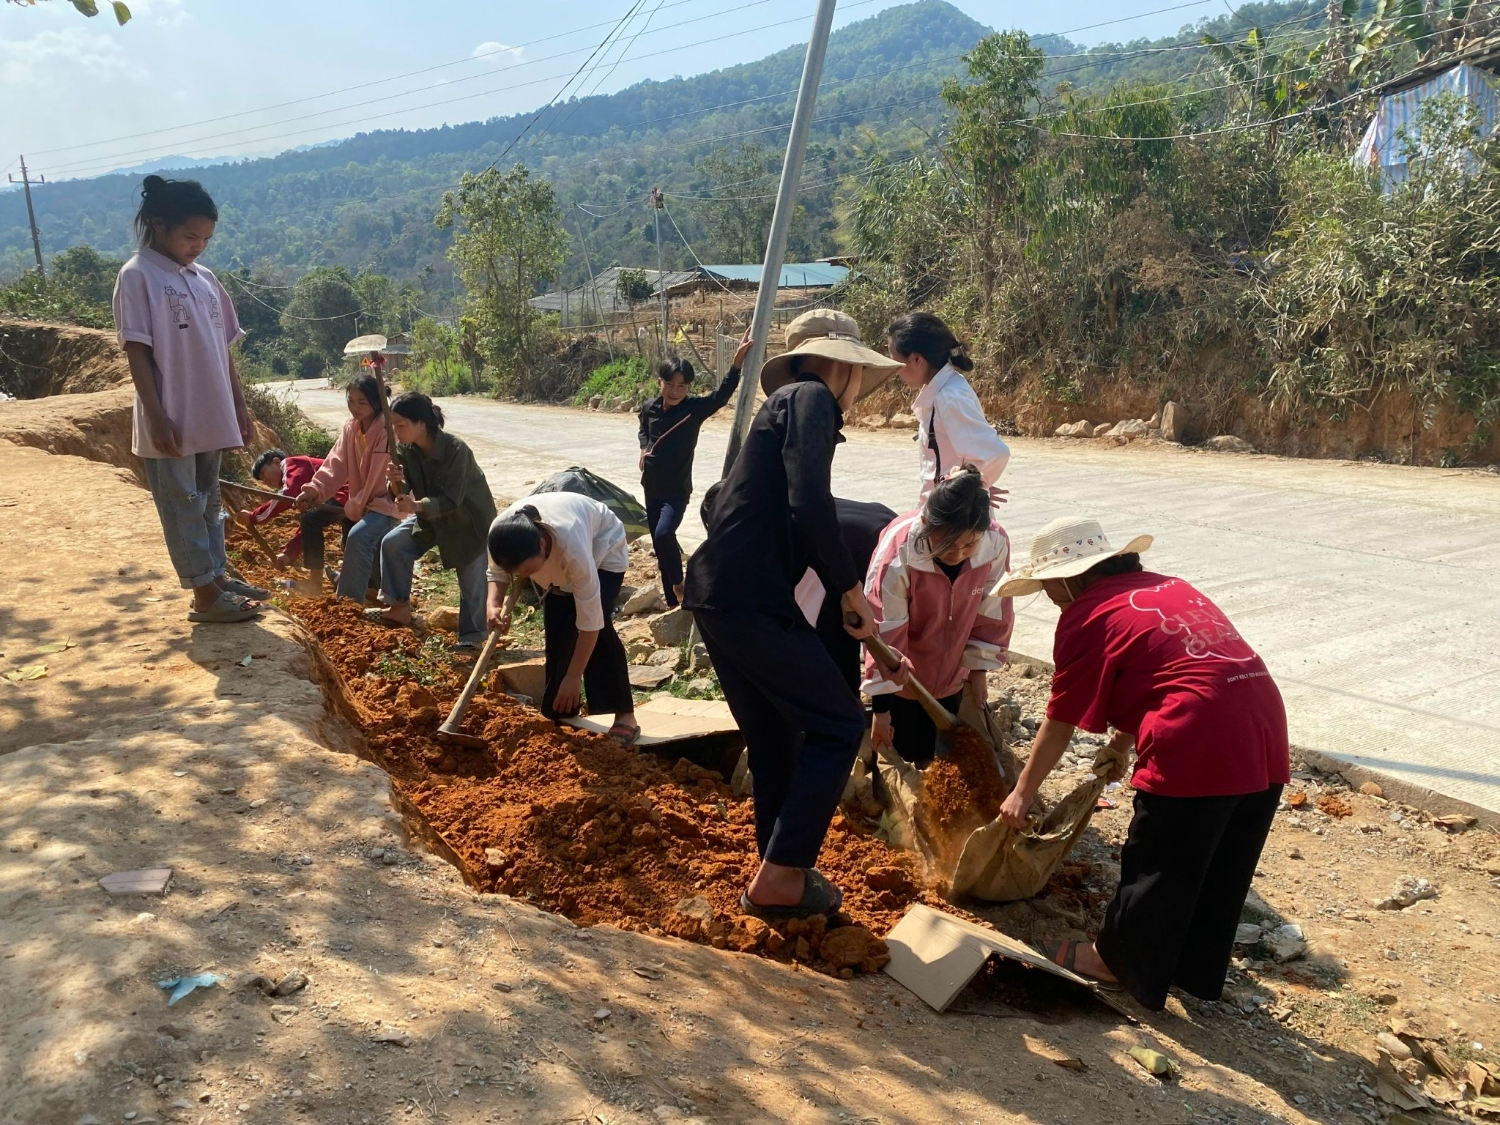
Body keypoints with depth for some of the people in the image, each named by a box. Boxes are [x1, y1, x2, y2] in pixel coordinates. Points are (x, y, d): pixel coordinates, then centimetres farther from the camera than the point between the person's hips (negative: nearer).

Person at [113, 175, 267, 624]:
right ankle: (205, 594, 6)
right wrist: (157, 417, -17)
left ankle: (218, 575, 27)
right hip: (171, 421, -7)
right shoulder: (137, 276, -9)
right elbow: (137, 351, -13)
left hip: (209, 416, 7)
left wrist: (239, 407, 13)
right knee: (182, 503, 2)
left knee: (208, 500, 16)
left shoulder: (204, 277, 11)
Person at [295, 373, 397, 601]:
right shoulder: (350, 428, 4)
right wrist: (314, 489, -23)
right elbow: (336, 464, -6)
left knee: (358, 536, -31)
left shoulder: (388, 432, -21)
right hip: (360, 500, 9)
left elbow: (380, 479, -22)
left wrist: (354, 508, -16)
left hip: (386, 501, -9)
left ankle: (349, 603, -29)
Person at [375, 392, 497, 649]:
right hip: (431, 515, 6)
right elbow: (401, 495, -11)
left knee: (471, 579, -4)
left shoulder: (456, 450, -33)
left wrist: (417, 506, -49)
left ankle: (472, 637, 9)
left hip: (470, 518, -6)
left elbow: (452, 500, -34)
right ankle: (400, 607, 2)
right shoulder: (405, 450, -14)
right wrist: (396, 482, -34)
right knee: (393, 543, -9)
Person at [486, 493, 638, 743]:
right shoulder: (501, 534, -34)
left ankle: (625, 715, -15)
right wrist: (494, 605, -31)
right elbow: (497, 573, -9)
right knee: (557, 630, -1)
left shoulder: (572, 546, -47)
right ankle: (558, 714, 15)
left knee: (598, 628, -22)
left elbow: (590, 621, -39)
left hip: (604, 548, -5)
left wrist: (573, 677, -34)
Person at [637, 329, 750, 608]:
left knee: (664, 534, -26)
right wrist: (644, 449, 0)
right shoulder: (649, 408, -2)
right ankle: (672, 601, 25)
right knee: (659, 544, 11)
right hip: (652, 487, 5)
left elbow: (721, 395, -31)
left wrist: (737, 363, -44)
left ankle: (679, 584, -2)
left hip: (677, 489, -5)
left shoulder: (694, 408, -14)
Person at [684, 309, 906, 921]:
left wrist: (842, 590, 33)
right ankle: (780, 877, 3)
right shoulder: (812, 397, -6)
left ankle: (779, 877, 29)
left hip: (716, 594, 9)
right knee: (838, 724, 1)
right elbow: (810, 508, -20)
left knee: (775, 741, 18)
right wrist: (850, 588, -7)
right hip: (752, 598, -9)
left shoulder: (785, 404, 23)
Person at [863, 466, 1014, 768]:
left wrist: (979, 667, 3)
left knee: (939, 756, 11)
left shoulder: (996, 543, -24)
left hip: (951, 672, 3)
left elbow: (992, 612, -6)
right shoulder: (899, 551, -34)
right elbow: (884, 632, -25)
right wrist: (881, 707, -19)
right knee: (902, 752, 0)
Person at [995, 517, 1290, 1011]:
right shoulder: (1168, 587, 22)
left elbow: (1059, 723, 4)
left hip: (1196, 749, -8)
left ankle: (1120, 960, 30)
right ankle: (1198, 970, 38)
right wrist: (1120, 746, 41)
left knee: (1155, 867, 12)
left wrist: (1023, 793, 15)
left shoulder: (1087, 616, -1)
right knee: (1221, 874, 22)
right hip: (1266, 735, 8)